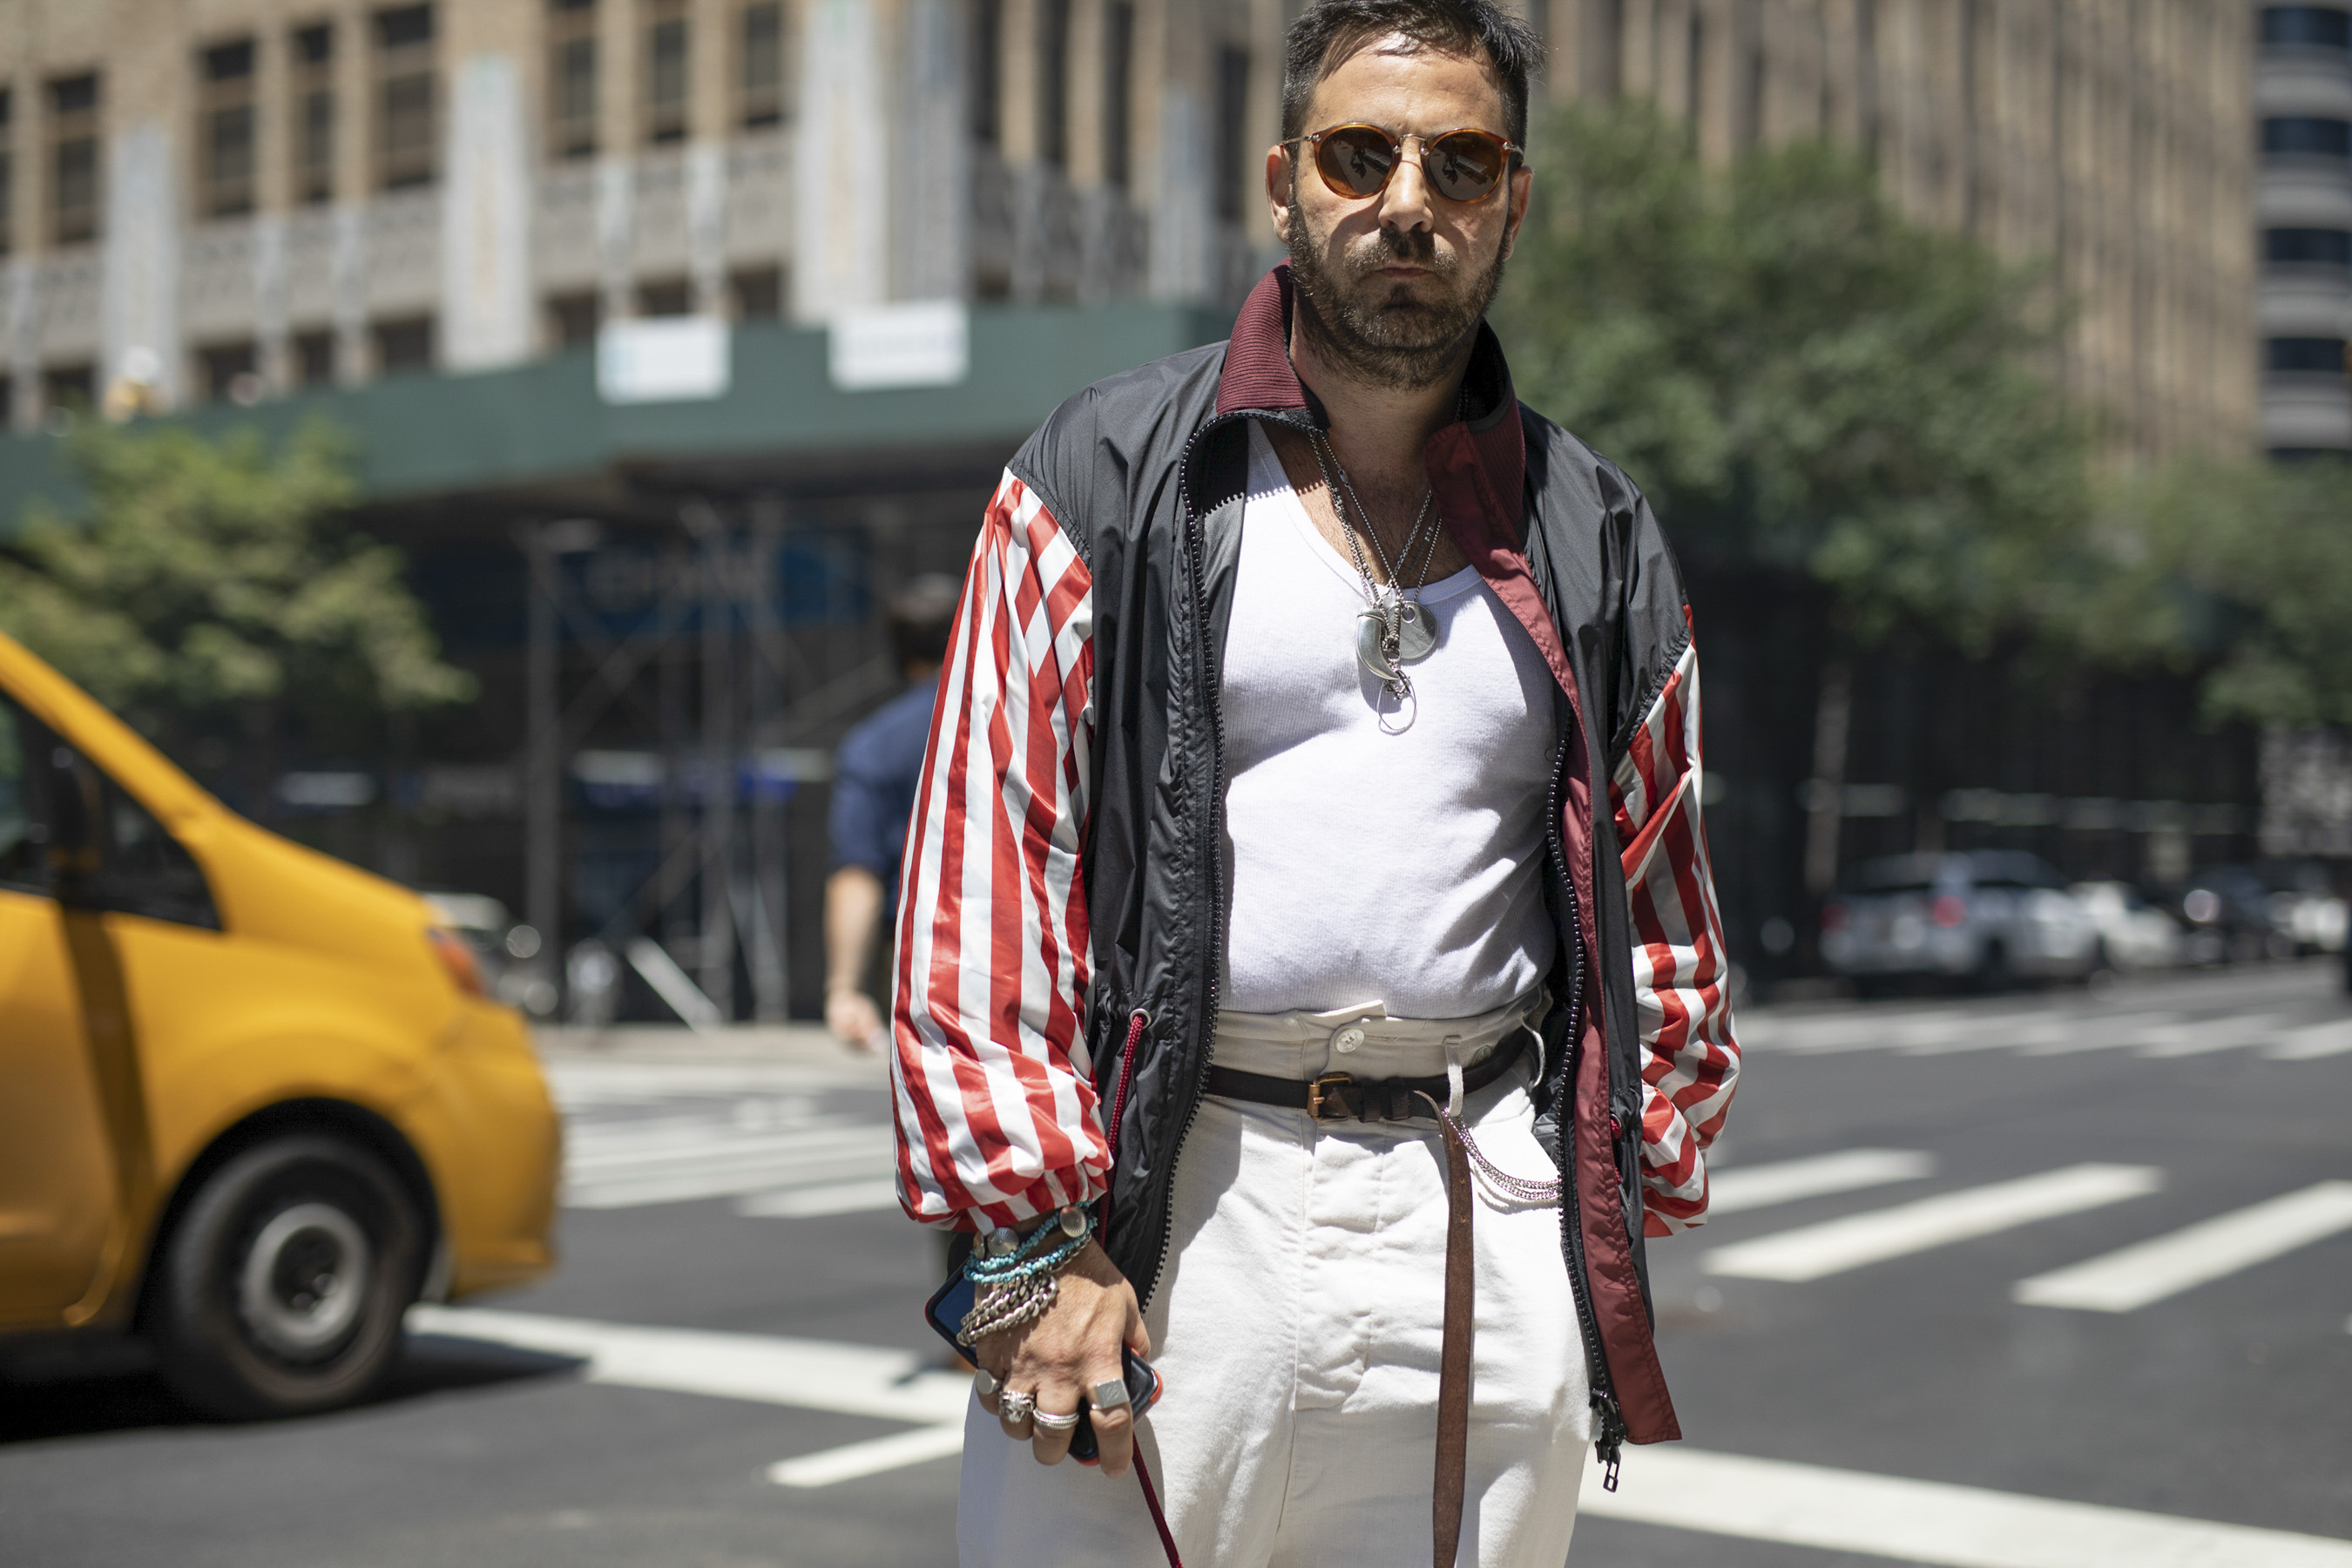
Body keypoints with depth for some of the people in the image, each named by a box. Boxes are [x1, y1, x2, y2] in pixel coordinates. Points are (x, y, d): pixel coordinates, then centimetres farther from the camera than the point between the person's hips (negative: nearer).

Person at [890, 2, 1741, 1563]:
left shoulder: (1599, 542, 12)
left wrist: (1626, 1214, 12)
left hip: (1488, 1229, 3)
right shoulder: (1106, 480, 2)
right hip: (1162, 1205, -2)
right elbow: (986, 870, -3)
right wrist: (1030, 1240, -9)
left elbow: (1659, 906, 17)